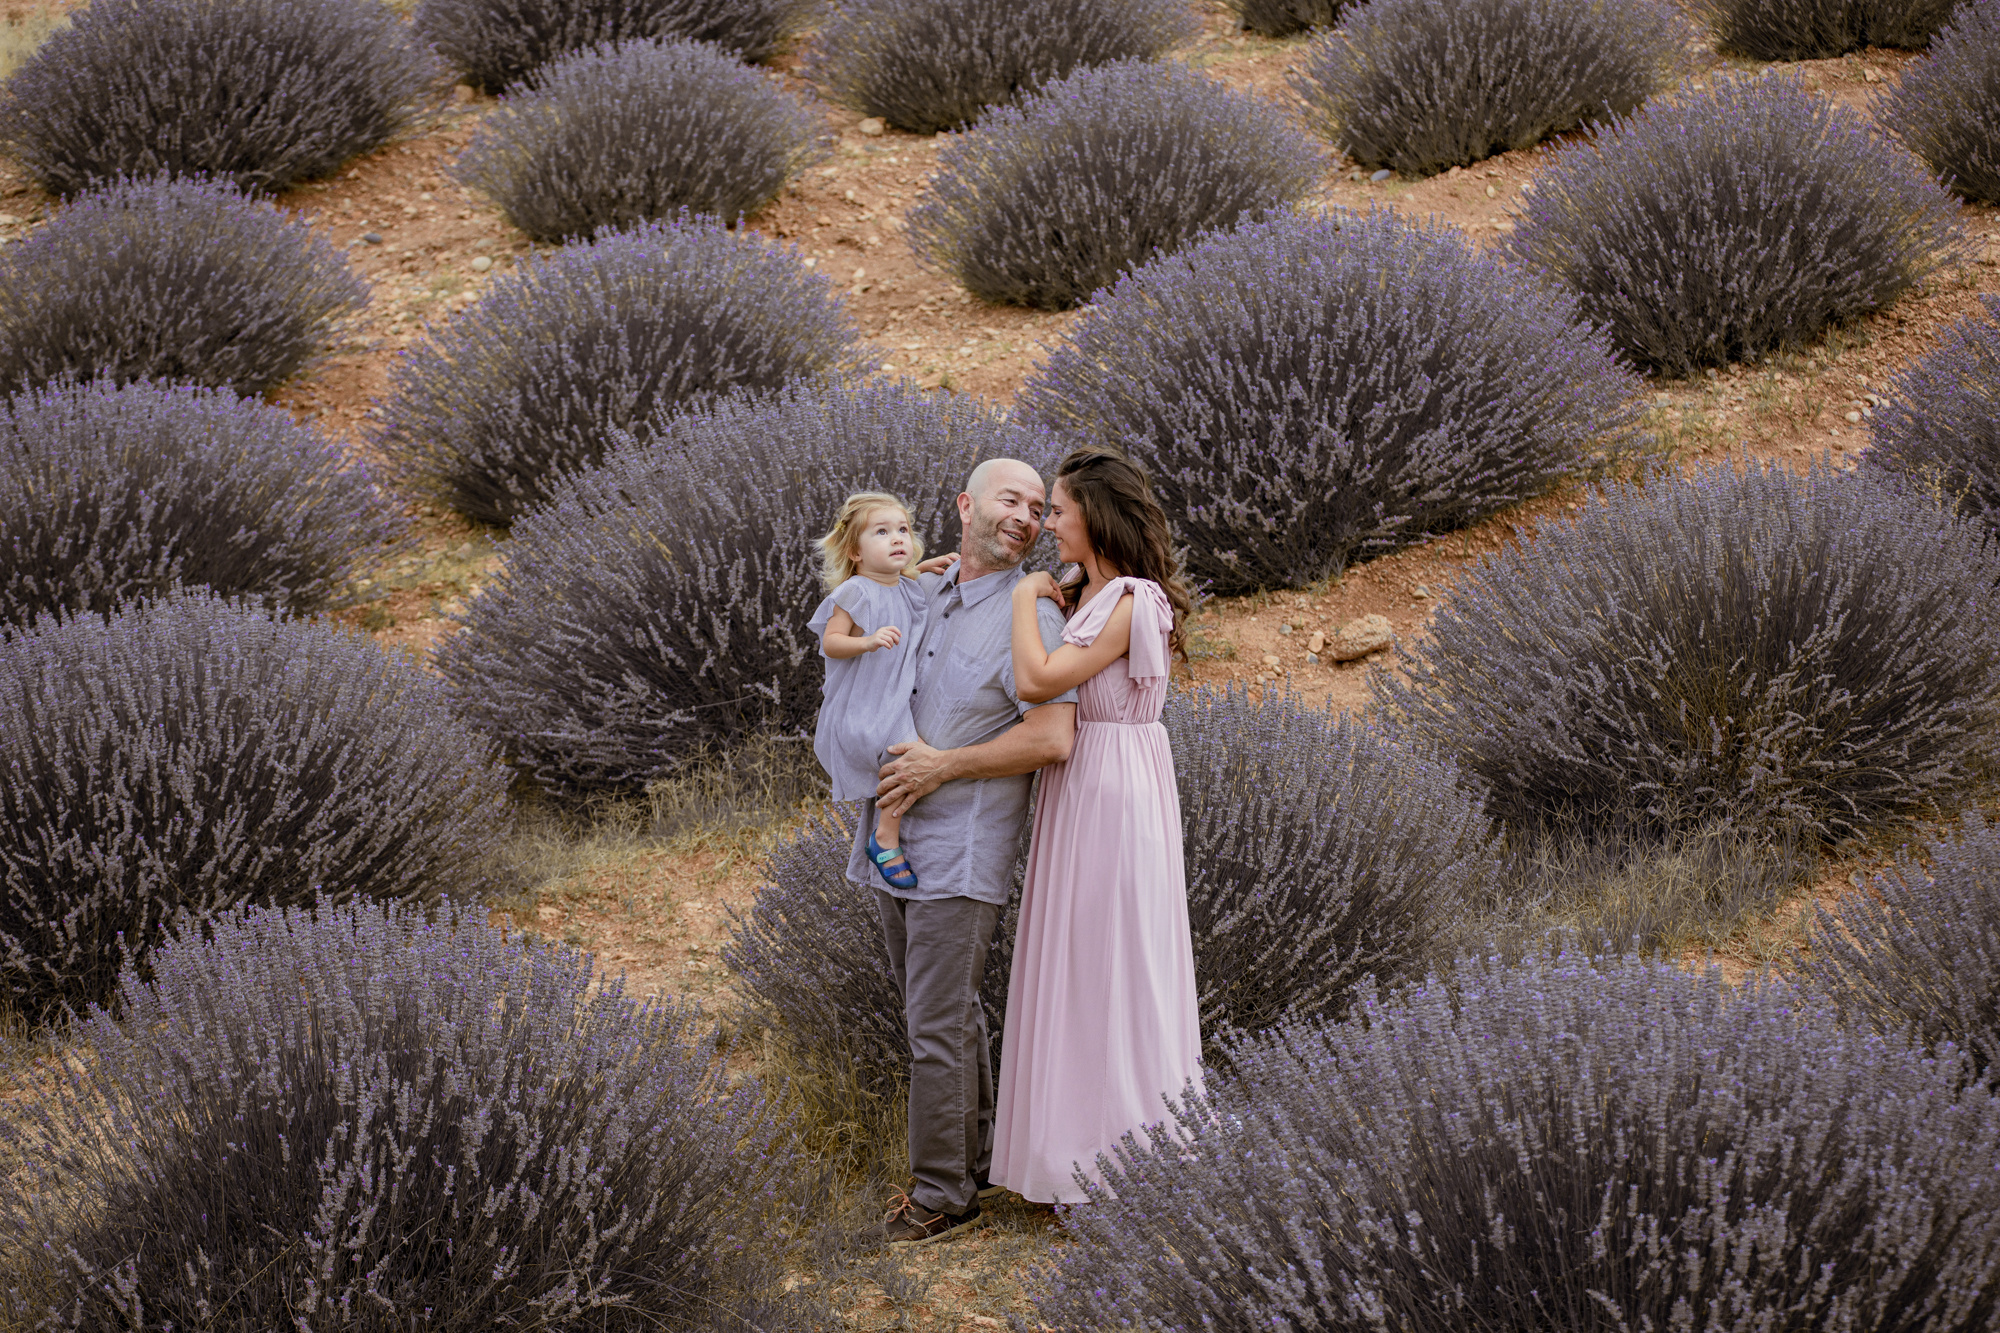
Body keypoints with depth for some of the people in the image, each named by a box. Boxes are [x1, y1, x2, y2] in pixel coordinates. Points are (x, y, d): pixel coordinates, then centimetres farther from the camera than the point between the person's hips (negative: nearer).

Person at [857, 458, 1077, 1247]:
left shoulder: (1028, 617, -11)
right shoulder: (922, 596, 10)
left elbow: (1052, 739, -21)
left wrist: (943, 766, -15)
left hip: (961, 853, -7)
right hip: (896, 842, 7)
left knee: (936, 1027, -5)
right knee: (948, 1014, 17)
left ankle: (943, 1196, 4)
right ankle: (970, 1157, 29)